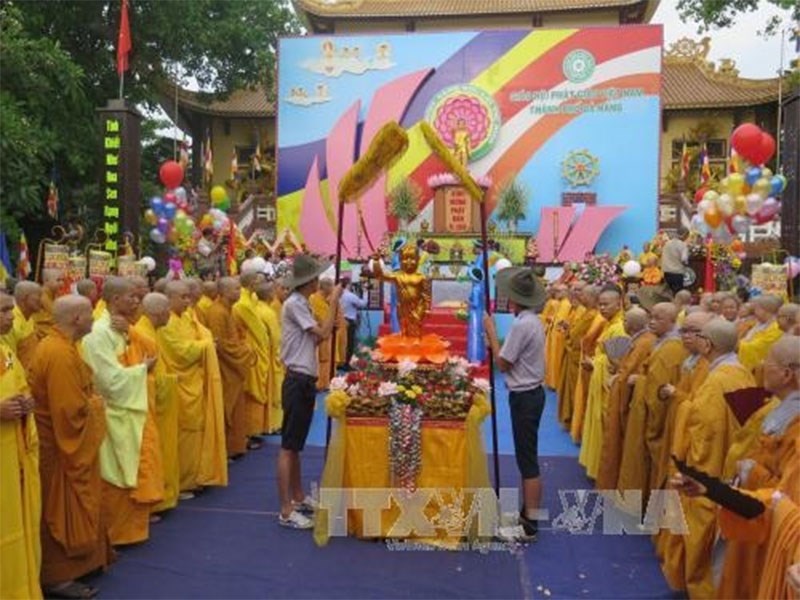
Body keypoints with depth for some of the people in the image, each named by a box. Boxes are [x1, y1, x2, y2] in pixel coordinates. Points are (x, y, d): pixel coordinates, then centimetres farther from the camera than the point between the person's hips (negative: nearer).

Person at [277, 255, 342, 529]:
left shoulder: (301, 303, 14)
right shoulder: (294, 304, -14)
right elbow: (323, 334, -19)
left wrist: (330, 325, 4)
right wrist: (334, 302, -11)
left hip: (305, 381, 10)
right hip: (298, 382, -10)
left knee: (295, 445, 17)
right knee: (288, 447, -5)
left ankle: (298, 499, 28)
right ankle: (286, 511, -1)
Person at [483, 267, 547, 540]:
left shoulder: (522, 324, -21)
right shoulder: (532, 320, 9)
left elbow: (503, 363, -16)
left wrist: (491, 332, -9)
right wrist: (495, 344, 5)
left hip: (524, 397, -10)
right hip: (531, 393, 10)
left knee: (527, 459, -3)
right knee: (526, 457, 17)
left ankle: (530, 524, 5)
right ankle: (528, 512, 28)